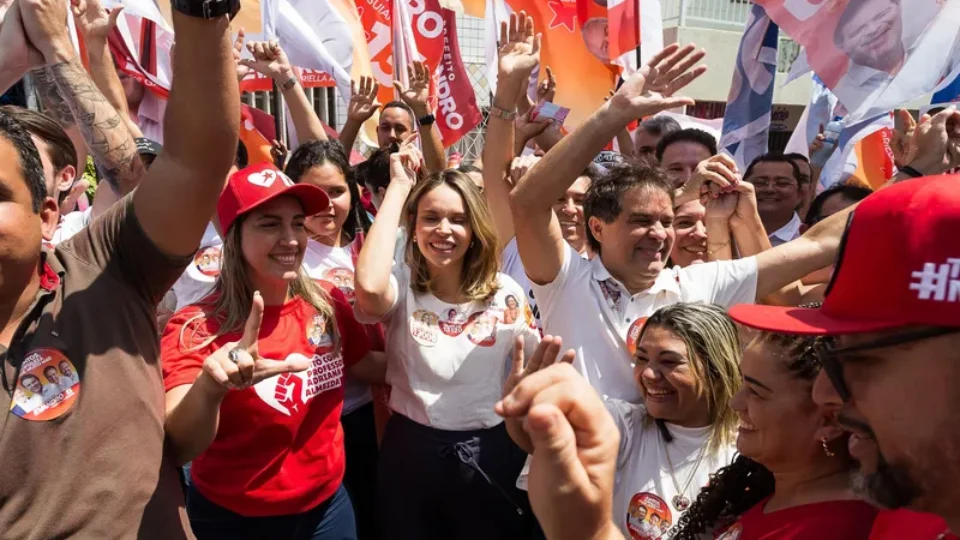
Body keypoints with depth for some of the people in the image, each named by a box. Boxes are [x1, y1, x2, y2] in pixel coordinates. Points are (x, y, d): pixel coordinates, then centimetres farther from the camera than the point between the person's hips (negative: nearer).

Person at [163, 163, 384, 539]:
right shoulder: (195, 328, -19)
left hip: (327, 504, 4)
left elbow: (366, 366, 9)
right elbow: (179, 450, -30)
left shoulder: (328, 304, -8)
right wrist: (210, 387, -48)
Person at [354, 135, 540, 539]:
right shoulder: (402, 285, -9)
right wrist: (399, 187, -24)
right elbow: (369, 286, -34)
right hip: (410, 452, -1)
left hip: (489, 454, 1)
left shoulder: (507, 293, -4)